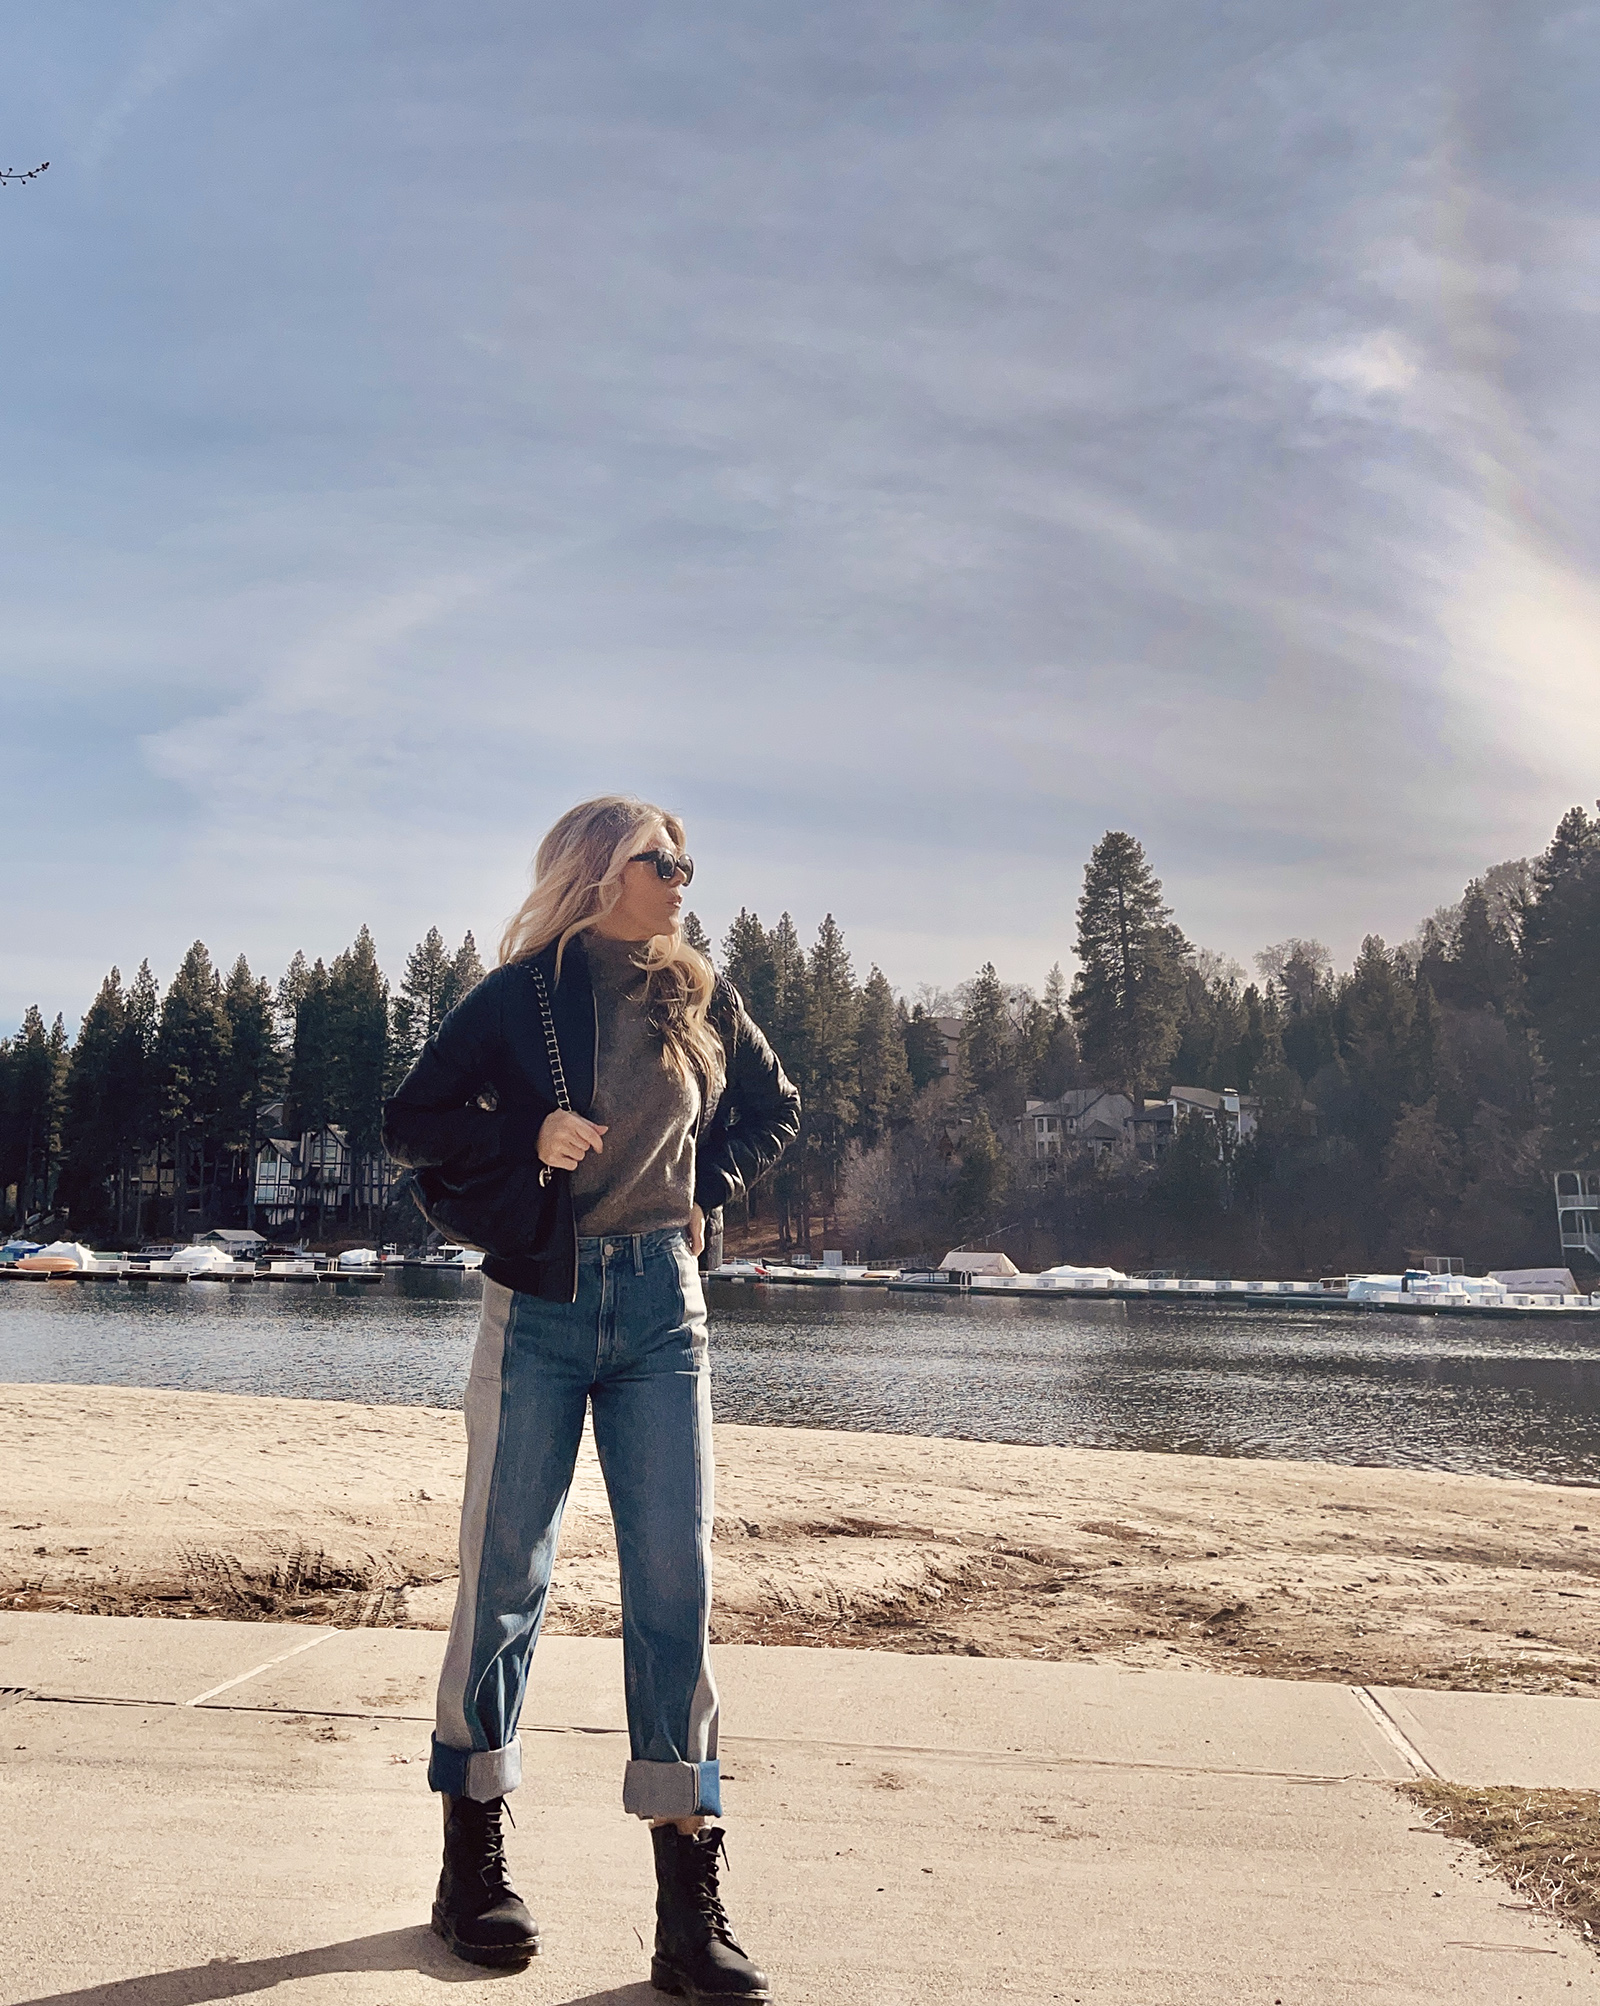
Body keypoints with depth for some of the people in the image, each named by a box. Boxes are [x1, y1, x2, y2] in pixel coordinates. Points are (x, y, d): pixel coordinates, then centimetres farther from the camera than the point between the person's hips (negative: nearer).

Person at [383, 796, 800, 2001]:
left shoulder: (700, 1000, 10)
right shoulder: (523, 995, 1)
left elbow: (775, 1111, 24)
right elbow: (414, 1121, 3)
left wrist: (712, 1186, 8)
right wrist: (526, 1140, -12)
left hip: (662, 1310, 3)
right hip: (541, 1305, -2)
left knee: (676, 1585, -3)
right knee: (507, 1578, 3)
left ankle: (691, 1903, 3)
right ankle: (474, 1853, 21)